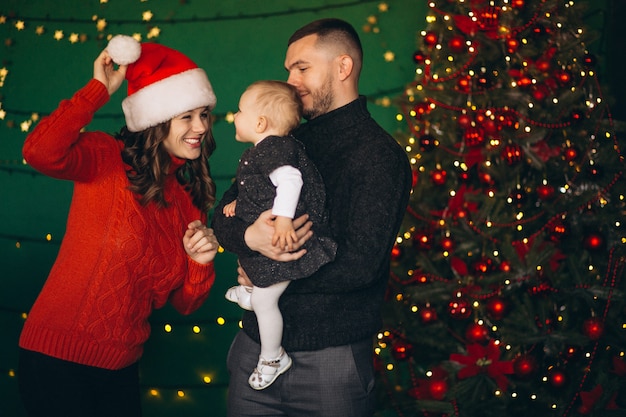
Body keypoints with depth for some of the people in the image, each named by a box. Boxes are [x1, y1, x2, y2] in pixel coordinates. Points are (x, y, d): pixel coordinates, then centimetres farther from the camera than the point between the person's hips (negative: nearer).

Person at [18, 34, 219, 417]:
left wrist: (201, 259, -11)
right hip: (59, 358, -7)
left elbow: (186, 304, 9)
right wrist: (101, 88, -23)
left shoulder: (189, 198, 7)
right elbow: (40, 152, -33)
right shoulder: (109, 159, -10)